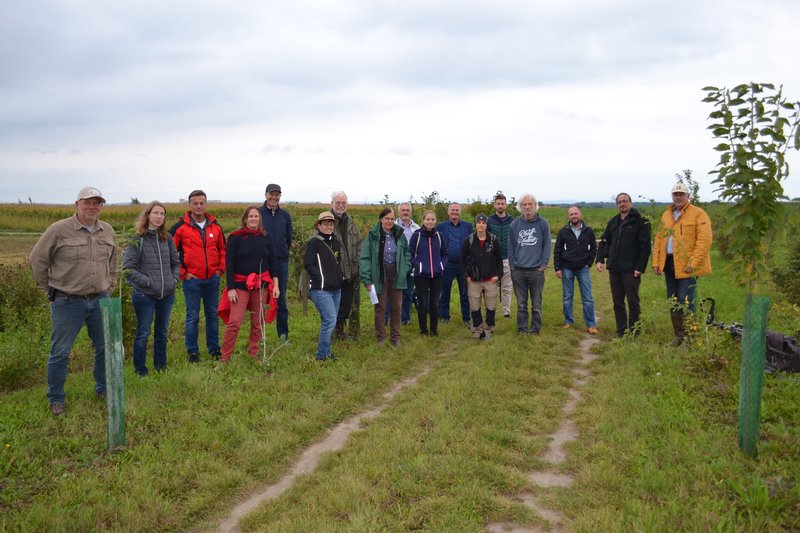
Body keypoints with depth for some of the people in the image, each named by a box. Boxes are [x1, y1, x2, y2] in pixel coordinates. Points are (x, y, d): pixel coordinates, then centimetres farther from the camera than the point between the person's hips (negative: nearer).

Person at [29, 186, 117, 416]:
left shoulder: (108, 231, 5)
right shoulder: (59, 230, -11)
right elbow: (37, 260, -2)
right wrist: (51, 290, 2)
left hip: (100, 300, 5)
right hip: (68, 302, -5)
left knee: (105, 347, 13)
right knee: (60, 352, 4)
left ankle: (103, 389, 31)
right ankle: (56, 399, 20)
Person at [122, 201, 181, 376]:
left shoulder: (167, 238, 6)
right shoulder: (137, 239, -8)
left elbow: (176, 262, 16)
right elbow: (128, 267, -10)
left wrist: (174, 279, 2)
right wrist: (147, 282, -14)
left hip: (167, 294, 5)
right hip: (144, 295, -5)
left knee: (162, 332, 16)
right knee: (143, 334, 3)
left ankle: (161, 367, 31)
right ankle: (140, 371, 16)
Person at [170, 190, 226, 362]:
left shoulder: (215, 226, 7)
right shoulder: (180, 227, -5)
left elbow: (222, 249, 18)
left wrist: (221, 269, 7)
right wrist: (182, 272, -6)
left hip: (212, 278, 3)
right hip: (192, 279, -3)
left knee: (212, 315, 11)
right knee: (192, 317, 3)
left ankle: (214, 349, 22)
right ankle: (192, 352, 14)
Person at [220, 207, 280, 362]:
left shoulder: (266, 238, 7)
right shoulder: (235, 238, -2)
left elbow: (273, 261, 9)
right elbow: (229, 263, -4)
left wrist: (276, 284, 1)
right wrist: (231, 288, -10)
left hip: (262, 284, 3)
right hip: (241, 284, -3)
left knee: (258, 322, 7)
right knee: (234, 322, -9)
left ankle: (253, 354, 20)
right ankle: (225, 358, -1)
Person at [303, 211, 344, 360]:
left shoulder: (336, 242, 14)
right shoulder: (314, 242, -7)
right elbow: (308, 264, -12)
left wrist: (340, 276, 10)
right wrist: (322, 278, -15)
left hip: (336, 289, 7)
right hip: (320, 290, -7)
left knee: (329, 322, 12)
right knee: (330, 321, -13)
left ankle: (325, 353, 23)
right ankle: (322, 355, -1)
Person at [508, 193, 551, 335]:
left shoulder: (543, 224, -1)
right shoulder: (514, 225, 4)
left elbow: (547, 245, 0)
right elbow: (511, 247, 7)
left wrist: (543, 264, -6)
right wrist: (512, 265, 3)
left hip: (536, 270, -1)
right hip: (518, 271, 1)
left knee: (536, 303, 7)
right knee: (521, 303, 9)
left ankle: (536, 329, 18)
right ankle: (521, 328, 19)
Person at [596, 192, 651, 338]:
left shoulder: (641, 222, -5)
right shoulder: (613, 222, 14)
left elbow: (645, 247, -10)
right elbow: (604, 242, 18)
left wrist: (640, 267, -15)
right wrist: (600, 259, 4)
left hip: (631, 270, -6)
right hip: (614, 269, 6)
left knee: (633, 302, 2)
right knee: (617, 302, 9)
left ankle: (634, 332, 11)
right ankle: (621, 331, 17)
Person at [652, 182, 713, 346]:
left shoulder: (698, 214, -6)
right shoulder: (666, 215, 15)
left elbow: (704, 241, -14)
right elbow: (659, 239, 15)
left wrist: (692, 263, -19)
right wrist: (656, 262, 6)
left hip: (687, 266, -7)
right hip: (669, 263, 7)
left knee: (685, 302, -8)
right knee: (673, 301, 12)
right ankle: (679, 334, 23)